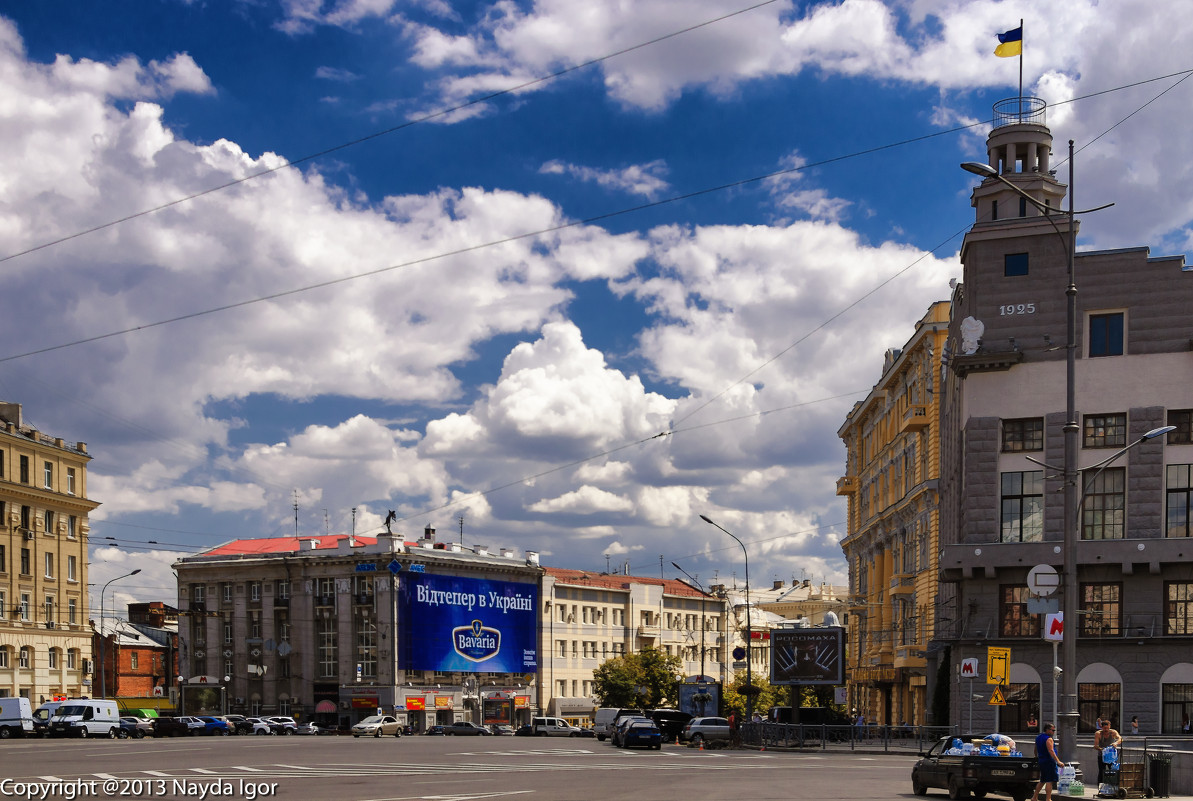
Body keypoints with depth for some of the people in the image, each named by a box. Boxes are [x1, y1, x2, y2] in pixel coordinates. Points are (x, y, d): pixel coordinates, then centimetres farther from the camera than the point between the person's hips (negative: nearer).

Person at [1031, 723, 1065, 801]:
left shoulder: (1038, 737, 15)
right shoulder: (1048, 739, -13)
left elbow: (1036, 750, 24)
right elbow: (1051, 751, -23)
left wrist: (1037, 757, 39)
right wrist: (1058, 761, -28)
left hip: (1041, 761, 9)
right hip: (1049, 762, -9)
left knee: (1042, 780, 18)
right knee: (1049, 781, -9)